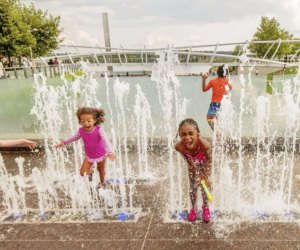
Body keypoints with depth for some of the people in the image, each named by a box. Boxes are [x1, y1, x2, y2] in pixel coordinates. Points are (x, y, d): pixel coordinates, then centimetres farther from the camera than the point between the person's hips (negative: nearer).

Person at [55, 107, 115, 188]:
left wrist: (110, 152, -53)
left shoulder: (99, 129, -29)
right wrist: (64, 142, 3)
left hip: (101, 154, -2)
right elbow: (75, 137, 5)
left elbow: (105, 141, -39)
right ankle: (90, 172, 35)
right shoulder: (81, 131, -18)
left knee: (101, 169, 20)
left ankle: (102, 182, 51)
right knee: (82, 172, -2)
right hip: (89, 156, 3)